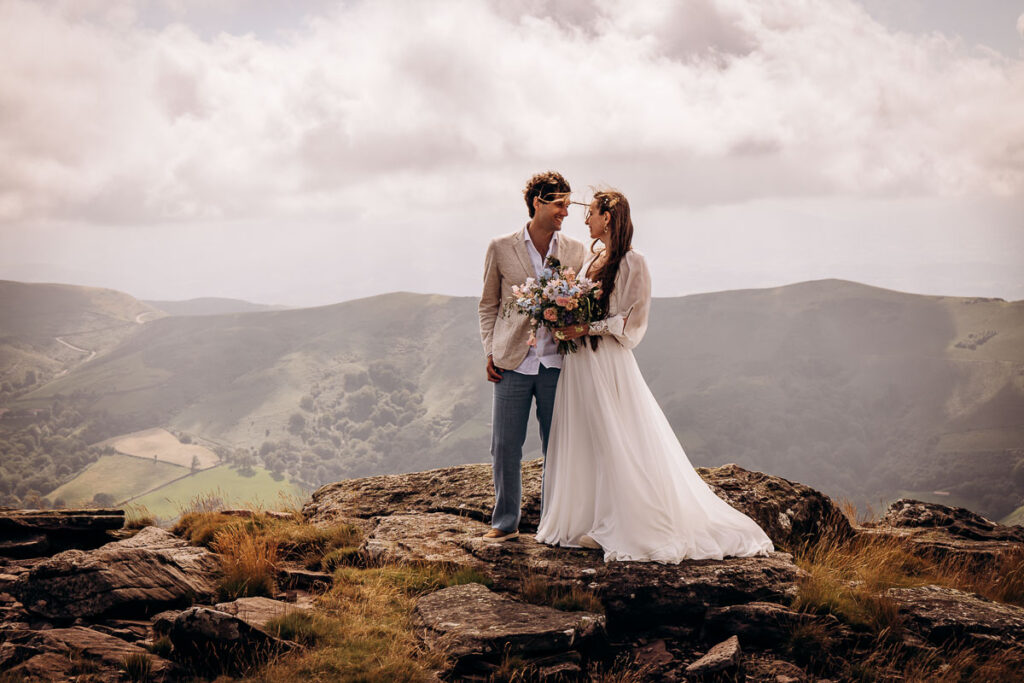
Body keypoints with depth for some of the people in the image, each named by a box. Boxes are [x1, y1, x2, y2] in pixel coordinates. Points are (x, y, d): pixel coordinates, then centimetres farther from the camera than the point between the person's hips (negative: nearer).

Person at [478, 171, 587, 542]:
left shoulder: (576, 251, 6)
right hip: (513, 362, -1)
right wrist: (490, 352, 3)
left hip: (557, 361, 1)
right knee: (505, 445, 2)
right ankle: (505, 522, 15)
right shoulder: (501, 248, 2)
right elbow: (488, 304, 9)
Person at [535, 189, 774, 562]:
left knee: (618, 444, -4)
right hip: (579, 360, 8)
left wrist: (588, 328, -17)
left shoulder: (631, 261, -10)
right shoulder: (591, 256, 13)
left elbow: (630, 319, -12)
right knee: (580, 442, 11)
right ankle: (585, 521, 20)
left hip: (608, 361, -8)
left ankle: (642, 529, 4)